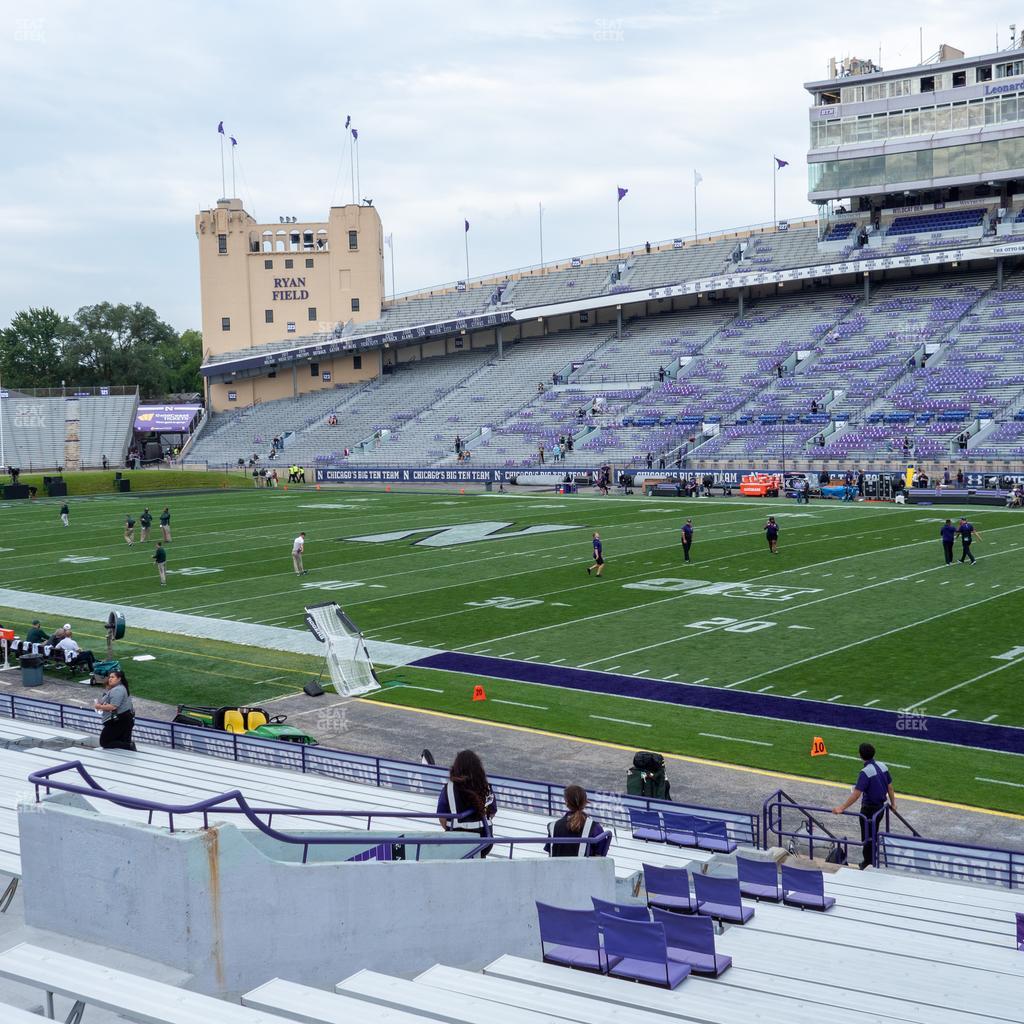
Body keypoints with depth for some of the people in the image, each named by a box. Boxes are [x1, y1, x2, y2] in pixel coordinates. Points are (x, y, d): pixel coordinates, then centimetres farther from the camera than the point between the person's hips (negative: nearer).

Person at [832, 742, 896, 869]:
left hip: (869, 809, -8)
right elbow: (890, 787, 8)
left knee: (867, 839, 7)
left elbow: (856, 795, -27)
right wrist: (893, 803, 22)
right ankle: (870, 861, 34)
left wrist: (842, 808, -25)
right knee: (873, 836, 22)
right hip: (880, 807, 8)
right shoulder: (882, 766, -2)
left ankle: (868, 865, 16)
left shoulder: (865, 772, -25)